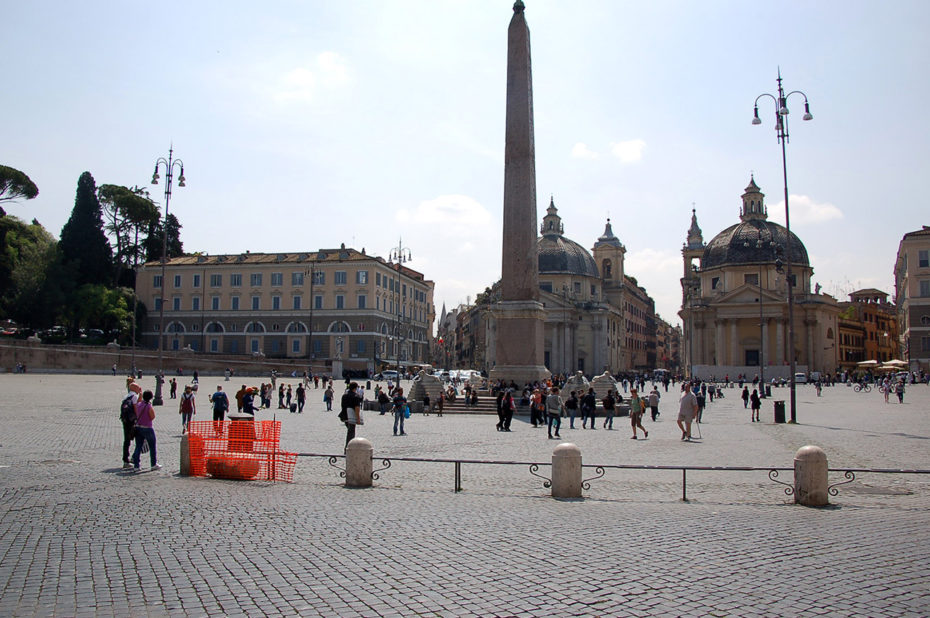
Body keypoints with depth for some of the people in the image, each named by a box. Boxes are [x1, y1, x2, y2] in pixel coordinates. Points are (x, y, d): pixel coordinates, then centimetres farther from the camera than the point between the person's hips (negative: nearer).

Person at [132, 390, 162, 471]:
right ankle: (154, 464, 13)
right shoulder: (149, 407, -17)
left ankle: (136, 465, 5)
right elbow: (153, 417, -8)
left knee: (138, 447, 8)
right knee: (152, 447, 8)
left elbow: (136, 415, 11)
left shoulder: (138, 404, 1)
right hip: (147, 428, -6)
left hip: (138, 427, 6)